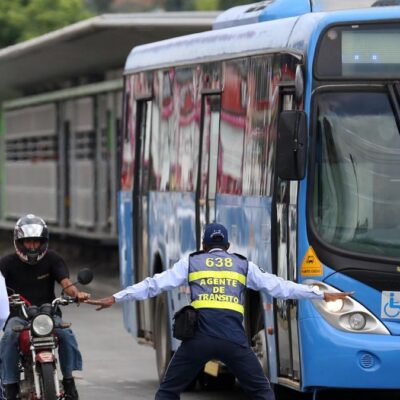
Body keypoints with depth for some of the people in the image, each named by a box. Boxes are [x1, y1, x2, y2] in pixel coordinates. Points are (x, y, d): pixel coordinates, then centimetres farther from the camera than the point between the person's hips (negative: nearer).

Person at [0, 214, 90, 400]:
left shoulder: (52, 259, 4)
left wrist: (76, 293, -31)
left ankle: (68, 380, -13)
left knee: (65, 334, -28)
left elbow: (65, 282, -9)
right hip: (18, 315, -1)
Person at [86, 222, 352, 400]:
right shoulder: (243, 265, 19)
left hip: (198, 338, 0)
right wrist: (321, 295, 25)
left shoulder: (191, 263, 16)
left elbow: (154, 285, 11)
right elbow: (279, 286, 19)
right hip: (234, 339, 1)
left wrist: (115, 298, 15)